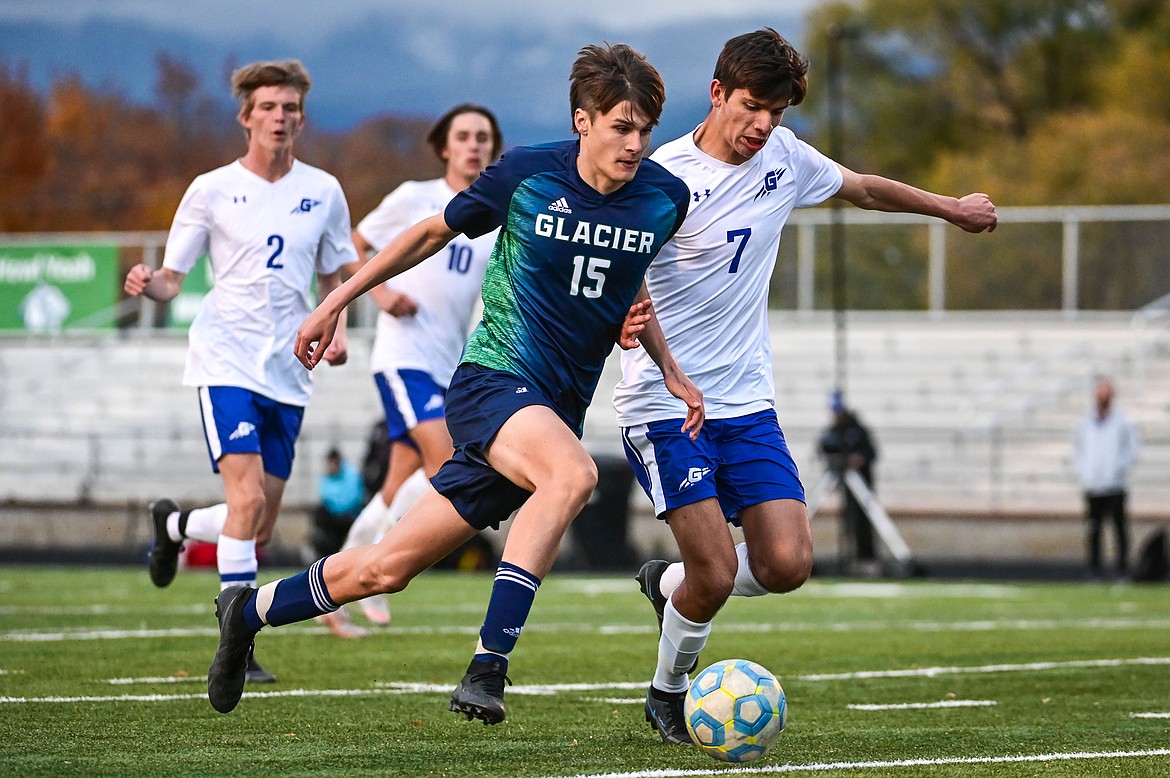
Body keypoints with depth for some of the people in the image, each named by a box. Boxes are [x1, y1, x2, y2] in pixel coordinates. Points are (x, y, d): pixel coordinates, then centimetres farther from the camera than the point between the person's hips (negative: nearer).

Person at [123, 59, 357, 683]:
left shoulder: (323, 192, 8)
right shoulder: (212, 190, -1)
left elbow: (334, 276, 20)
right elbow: (172, 280, 2)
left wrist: (337, 329, 0)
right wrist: (146, 283, -22)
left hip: (288, 374, 4)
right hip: (226, 362, -4)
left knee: (259, 530, 7)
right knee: (247, 498, -21)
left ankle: (174, 525, 40)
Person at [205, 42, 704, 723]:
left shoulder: (665, 199, 1)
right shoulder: (528, 174, -9)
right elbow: (435, 233, 8)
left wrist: (669, 369, 8)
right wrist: (338, 302, 12)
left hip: (559, 409, 4)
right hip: (493, 379, -4)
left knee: (384, 571, 4)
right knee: (573, 473, -37)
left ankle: (249, 613, 28)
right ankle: (487, 669, -33)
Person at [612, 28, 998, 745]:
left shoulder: (784, 157, 6)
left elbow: (863, 188, 25)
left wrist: (952, 207, 34)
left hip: (747, 401, 6)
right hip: (665, 405, -6)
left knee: (787, 564, -9)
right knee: (717, 572, -15)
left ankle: (669, 580, 21)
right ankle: (668, 693, 13)